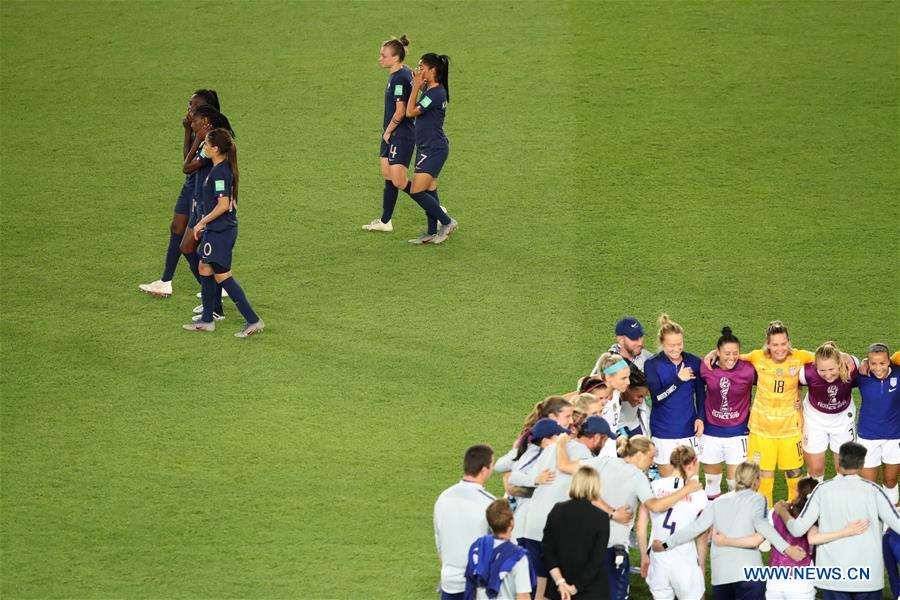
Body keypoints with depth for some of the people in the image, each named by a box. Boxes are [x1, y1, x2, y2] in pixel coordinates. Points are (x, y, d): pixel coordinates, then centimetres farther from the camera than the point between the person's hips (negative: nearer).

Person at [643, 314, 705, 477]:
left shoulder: (693, 362, 2)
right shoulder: (652, 365, -6)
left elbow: (701, 393, 13)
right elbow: (656, 397, -16)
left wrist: (700, 417, -1)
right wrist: (678, 380, -23)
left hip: (689, 432, 2)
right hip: (664, 433, -2)